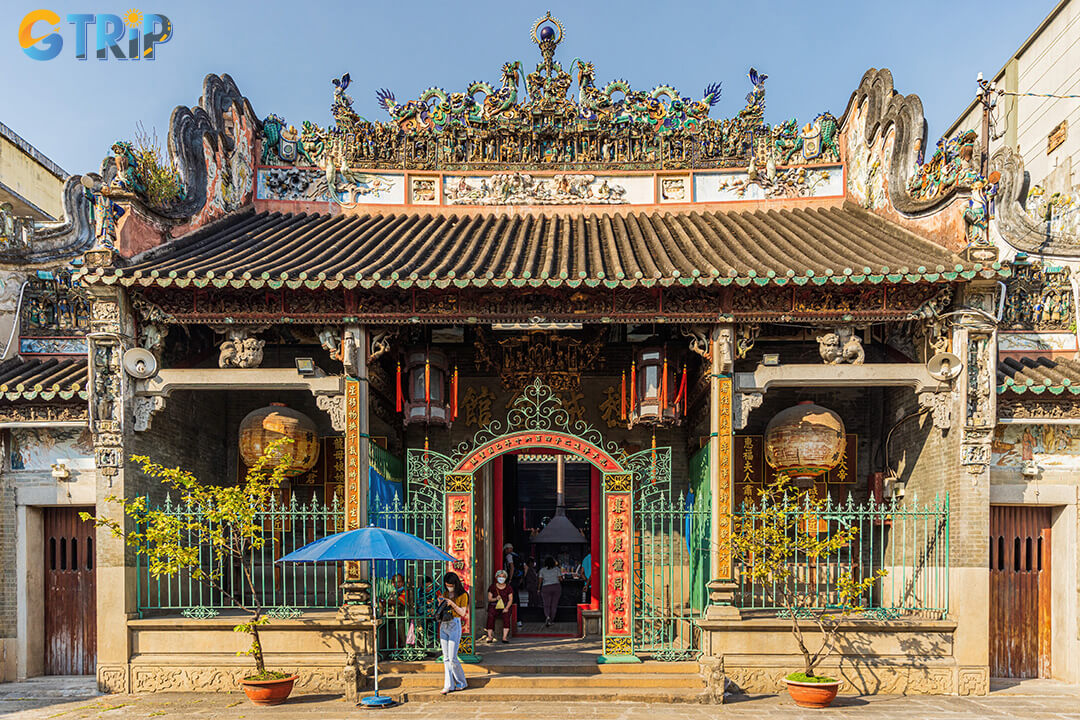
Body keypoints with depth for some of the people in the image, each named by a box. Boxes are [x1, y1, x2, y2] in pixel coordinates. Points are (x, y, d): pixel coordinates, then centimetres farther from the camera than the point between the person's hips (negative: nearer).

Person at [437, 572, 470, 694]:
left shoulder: (462, 595, -2)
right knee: (446, 658, 3)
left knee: (452, 658, -8)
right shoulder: (445, 594, 15)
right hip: (443, 625, 6)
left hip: (454, 625, -6)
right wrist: (440, 604, -1)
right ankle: (448, 685, 5)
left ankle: (461, 683, 9)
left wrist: (452, 604, -19)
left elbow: (462, 613, -8)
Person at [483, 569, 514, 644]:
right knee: (490, 616, -32)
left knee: (506, 616, -32)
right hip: (494, 606, 0)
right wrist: (495, 599, -14)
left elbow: (510, 600, 4)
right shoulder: (492, 587, 9)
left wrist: (506, 608, -12)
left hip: (505, 606, 0)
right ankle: (490, 636, -30)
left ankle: (505, 637, -33)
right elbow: (489, 599, 6)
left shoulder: (508, 588, 10)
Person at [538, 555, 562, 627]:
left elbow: (540, 580, 3)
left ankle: (547, 617, -25)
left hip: (546, 588, 0)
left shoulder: (542, 570, 4)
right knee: (554, 605, 8)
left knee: (546, 605, 2)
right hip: (556, 587, 0)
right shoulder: (556, 568, 4)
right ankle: (550, 621, 6)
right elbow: (560, 579, 2)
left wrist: (539, 590, 9)